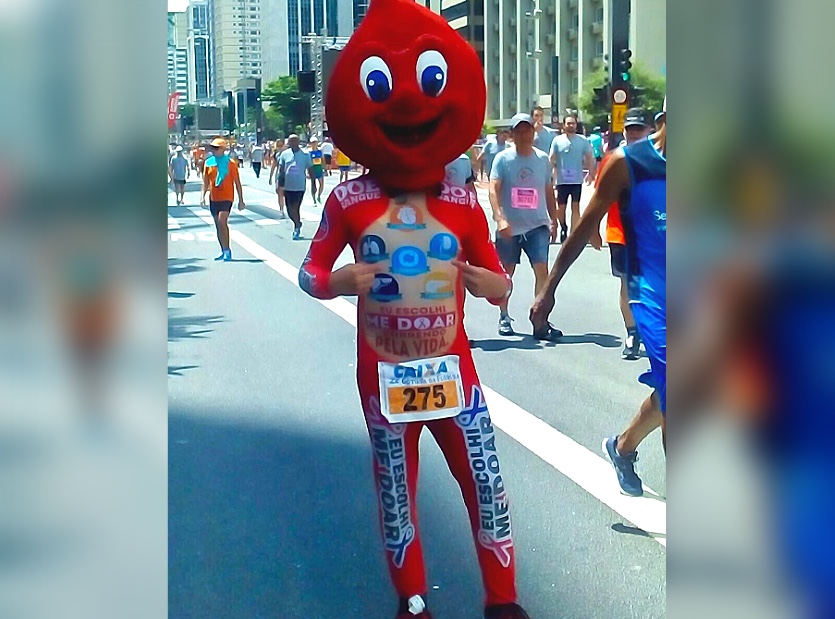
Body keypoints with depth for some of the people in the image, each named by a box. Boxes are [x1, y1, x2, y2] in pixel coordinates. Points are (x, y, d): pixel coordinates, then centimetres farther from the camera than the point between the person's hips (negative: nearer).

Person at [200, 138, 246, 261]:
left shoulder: (230, 163, -6)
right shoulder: (209, 162, 7)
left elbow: (237, 182, -3)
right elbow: (206, 181, 14)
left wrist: (241, 200, -4)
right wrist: (203, 195, 3)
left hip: (226, 197, -6)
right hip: (214, 198, 6)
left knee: (222, 221, -20)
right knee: (218, 225, 10)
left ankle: (227, 250, -15)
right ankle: (224, 251, 20)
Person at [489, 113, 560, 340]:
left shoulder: (542, 159, 6)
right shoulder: (503, 159, -4)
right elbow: (493, 190, -11)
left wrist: (553, 220, 15)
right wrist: (500, 218, -23)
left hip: (537, 226, 2)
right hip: (509, 227, -1)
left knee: (542, 270, -11)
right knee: (506, 273, 11)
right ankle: (504, 317, 27)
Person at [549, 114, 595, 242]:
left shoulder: (583, 141, 2)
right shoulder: (557, 140, 1)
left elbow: (590, 158, 7)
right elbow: (551, 159, 2)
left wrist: (591, 172, -2)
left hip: (577, 180, 0)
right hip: (562, 180, 0)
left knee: (575, 207, -2)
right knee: (561, 208, 6)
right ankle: (563, 228, 31)